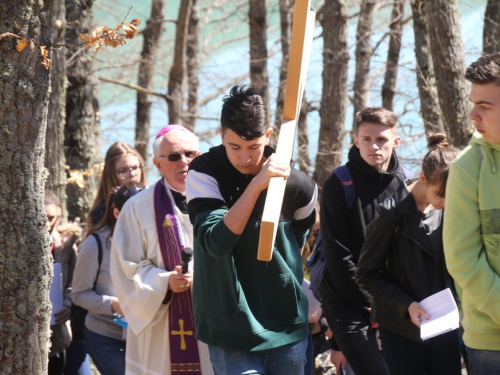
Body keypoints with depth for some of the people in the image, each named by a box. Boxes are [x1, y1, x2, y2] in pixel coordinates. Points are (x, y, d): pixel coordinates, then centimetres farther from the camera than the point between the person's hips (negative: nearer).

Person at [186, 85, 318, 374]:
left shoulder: (297, 185, -5)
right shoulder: (204, 174, -11)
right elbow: (216, 241, -24)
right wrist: (256, 185, -31)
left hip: (288, 327, 2)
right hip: (231, 329, -2)